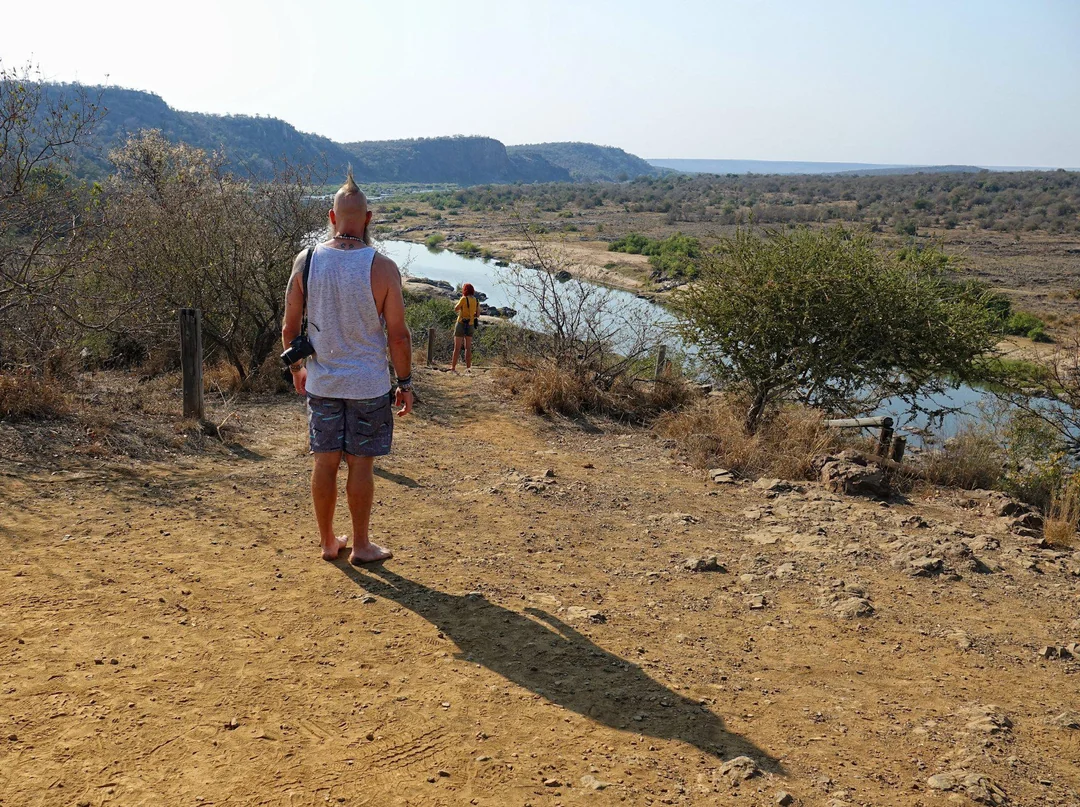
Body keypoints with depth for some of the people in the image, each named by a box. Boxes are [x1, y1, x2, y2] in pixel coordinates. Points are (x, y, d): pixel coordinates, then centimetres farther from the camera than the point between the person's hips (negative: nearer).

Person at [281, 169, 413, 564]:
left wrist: (296, 369, 18)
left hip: (321, 382, 3)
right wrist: (405, 384, 1)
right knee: (361, 464, 7)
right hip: (369, 384, -3)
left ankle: (328, 542, 25)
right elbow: (398, 335, -11)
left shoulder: (306, 261, -4)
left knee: (325, 462, 12)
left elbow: (289, 328, 2)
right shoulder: (382, 267, -13)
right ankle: (361, 546, 18)